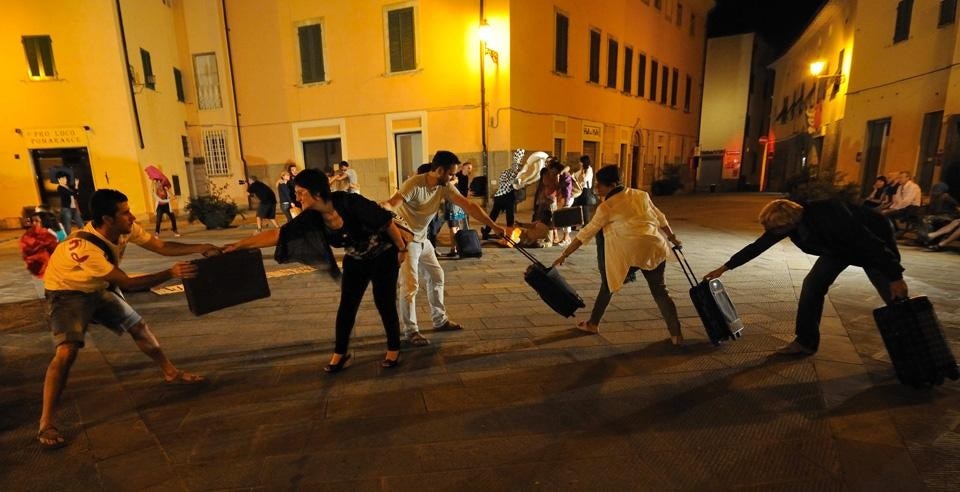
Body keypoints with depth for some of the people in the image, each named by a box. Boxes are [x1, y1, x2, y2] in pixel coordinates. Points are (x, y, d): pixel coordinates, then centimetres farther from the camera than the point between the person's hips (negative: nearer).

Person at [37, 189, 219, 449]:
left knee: (138, 326, 9)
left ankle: (171, 373, 25)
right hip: (67, 294, -7)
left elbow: (162, 246, -11)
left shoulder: (126, 229, -19)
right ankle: (46, 423, -9)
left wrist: (199, 248, -25)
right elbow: (127, 283, -35)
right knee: (67, 351, -21)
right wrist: (171, 273, -39)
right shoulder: (84, 247, -37)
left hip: (99, 289, 7)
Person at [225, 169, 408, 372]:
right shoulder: (312, 217, -15)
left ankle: (394, 349, 18)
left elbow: (387, 222, -23)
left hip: (383, 255, -6)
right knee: (347, 305, 6)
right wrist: (239, 245, -16)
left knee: (384, 303, -3)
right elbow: (277, 234, -13)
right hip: (356, 260, 6)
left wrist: (402, 248, -13)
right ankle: (340, 353, 23)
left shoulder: (351, 203, -32)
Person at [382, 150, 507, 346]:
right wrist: (384, 208, -61)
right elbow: (391, 204, -35)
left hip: (422, 239, 8)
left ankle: (440, 320, 30)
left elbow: (468, 205, -11)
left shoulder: (445, 187, -6)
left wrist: (493, 225, -16)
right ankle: (410, 331, 7)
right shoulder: (414, 184, -25)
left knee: (436, 276, 15)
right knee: (410, 284, -8)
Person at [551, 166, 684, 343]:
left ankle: (593, 323, 24)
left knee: (609, 284, 17)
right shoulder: (641, 195, 13)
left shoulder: (606, 206, -2)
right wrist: (672, 237, 38)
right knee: (660, 290, 17)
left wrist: (564, 255, 4)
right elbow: (660, 218, 22)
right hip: (655, 247, 5)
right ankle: (676, 334, 16)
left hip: (629, 252, -4)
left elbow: (585, 234, -2)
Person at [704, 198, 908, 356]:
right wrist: (725, 267, -10)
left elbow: (871, 245, -32)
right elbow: (757, 246, -12)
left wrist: (895, 277, -26)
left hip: (873, 243, -5)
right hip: (839, 246, 5)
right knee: (812, 285, -7)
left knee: (895, 296, -8)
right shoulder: (786, 221, -22)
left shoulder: (829, 217, -41)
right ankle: (805, 341, 1)